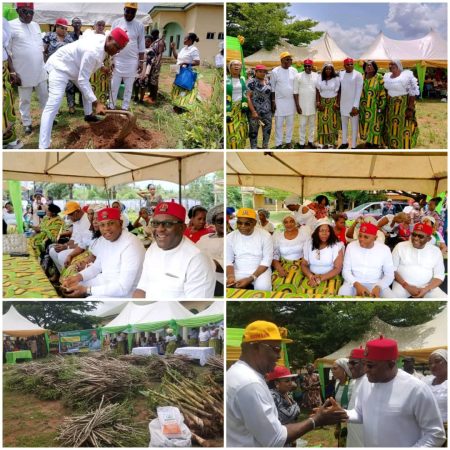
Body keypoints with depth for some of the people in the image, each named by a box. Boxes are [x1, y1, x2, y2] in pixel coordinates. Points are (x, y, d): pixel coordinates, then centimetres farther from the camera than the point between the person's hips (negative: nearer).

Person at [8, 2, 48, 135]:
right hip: (23, 72, -5)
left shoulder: (35, 25, 9)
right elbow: (6, 51, -11)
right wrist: (12, 72, -15)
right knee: (25, 100, 6)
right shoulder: (11, 26, -11)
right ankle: (27, 123, 19)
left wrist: (44, 64, 15)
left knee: (44, 96, 16)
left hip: (40, 70, 6)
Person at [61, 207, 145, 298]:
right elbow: (97, 266, 18)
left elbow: (123, 288, -30)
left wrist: (87, 290, -28)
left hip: (124, 293, -9)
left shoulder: (131, 245, -27)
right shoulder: (104, 239, 2)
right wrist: (78, 277, -2)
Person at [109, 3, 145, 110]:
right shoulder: (116, 23, 1)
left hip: (132, 62, 0)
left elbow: (141, 46, 3)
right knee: (114, 86, 3)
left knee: (129, 87, 6)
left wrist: (141, 61, -2)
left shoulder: (139, 26, 0)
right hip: (117, 60, 0)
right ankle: (111, 107, 11)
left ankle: (125, 108, 13)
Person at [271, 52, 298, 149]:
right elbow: (272, 88, -3)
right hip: (279, 101, -3)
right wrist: (273, 101, -7)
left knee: (290, 123, 10)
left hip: (291, 101, 3)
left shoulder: (294, 71, 4)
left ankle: (288, 141, 21)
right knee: (279, 124, 1)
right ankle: (278, 144, 9)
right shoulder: (275, 71, -6)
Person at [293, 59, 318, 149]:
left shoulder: (316, 76, 3)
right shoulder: (298, 76, -4)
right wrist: (297, 105, -8)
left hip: (313, 104, 3)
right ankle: (302, 142, 9)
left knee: (312, 124, 10)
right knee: (303, 124, 2)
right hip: (303, 105, -3)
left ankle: (310, 141, 20)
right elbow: (295, 92, -4)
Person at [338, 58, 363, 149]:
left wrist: (355, 106, -17)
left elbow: (359, 91, -12)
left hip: (353, 103, -5)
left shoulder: (358, 75, -9)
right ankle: (344, 142, 31)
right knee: (344, 124, 16)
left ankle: (353, 146, 7)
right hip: (343, 103, 5)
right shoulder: (341, 74, 5)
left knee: (354, 125, 1)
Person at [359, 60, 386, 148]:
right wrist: (358, 106, 8)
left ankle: (375, 143, 11)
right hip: (364, 107, 4)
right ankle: (368, 141, 23)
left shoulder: (379, 78, -10)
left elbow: (383, 94, -10)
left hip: (375, 107, -4)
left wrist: (381, 107, -13)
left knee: (375, 125, 1)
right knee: (366, 125, 10)